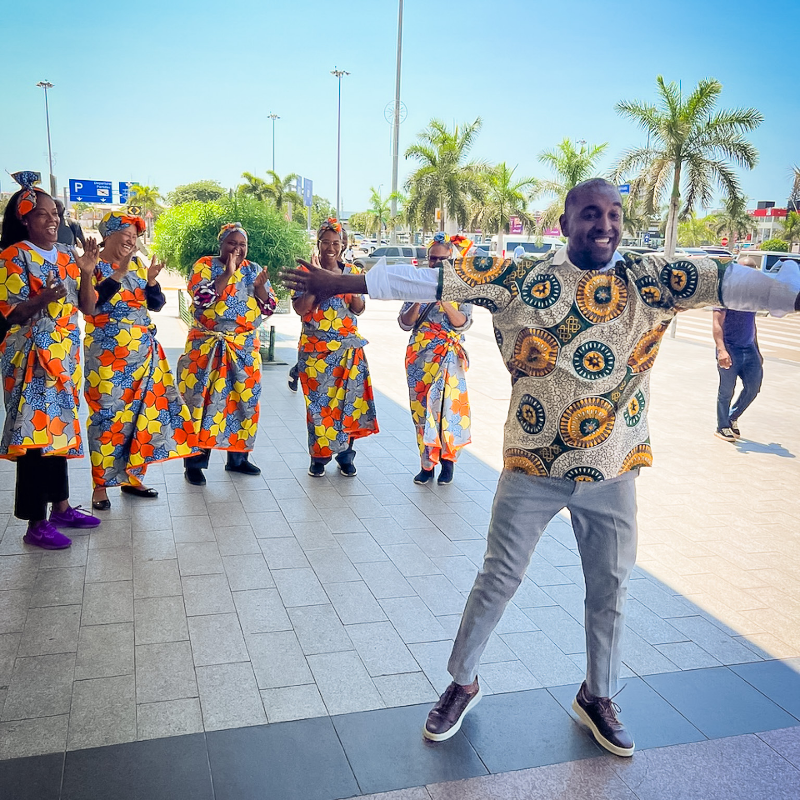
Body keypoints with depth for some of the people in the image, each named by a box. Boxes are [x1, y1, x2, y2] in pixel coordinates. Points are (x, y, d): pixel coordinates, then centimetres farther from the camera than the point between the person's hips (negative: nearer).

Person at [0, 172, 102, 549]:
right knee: (35, 431, -6)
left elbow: (87, 306, 8)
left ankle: (61, 506, 23)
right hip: (31, 357, -6)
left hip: (64, 355, 6)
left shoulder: (67, 255, 11)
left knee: (59, 428, 12)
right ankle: (35, 525, 1)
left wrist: (86, 272, -7)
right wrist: (42, 299, -29)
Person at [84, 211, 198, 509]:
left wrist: (151, 279, -8)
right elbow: (90, 302, -20)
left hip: (143, 353, 6)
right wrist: (119, 272, -23)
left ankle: (131, 476, 18)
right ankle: (101, 485, 3)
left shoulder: (137, 265, 13)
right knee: (108, 416, -5)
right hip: (107, 355, -6)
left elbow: (157, 303, 10)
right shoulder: (94, 266, -4)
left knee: (142, 412, 6)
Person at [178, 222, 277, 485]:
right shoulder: (205, 265, -1)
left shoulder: (254, 270, 10)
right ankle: (195, 462, 5)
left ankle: (238, 458, 22)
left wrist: (260, 286, -13)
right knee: (203, 401, -4)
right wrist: (228, 273, -19)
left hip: (246, 349, 4)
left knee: (244, 402, 8)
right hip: (207, 347, -4)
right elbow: (202, 298, -17)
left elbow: (270, 308, 5)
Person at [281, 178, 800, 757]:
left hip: (612, 470, 2)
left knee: (610, 588, 15)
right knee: (498, 579, 10)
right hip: (532, 468, -2)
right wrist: (340, 283, -12)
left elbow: (729, 281, -15)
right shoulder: (522, 279, -6)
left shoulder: (650, 280, -2)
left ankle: (598, 697, 39)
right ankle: (463, 684, 33)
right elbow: (433, 280, -9)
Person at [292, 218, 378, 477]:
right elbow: (300, 308, -11)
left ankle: (345, 456, 14)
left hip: (349, 348, 2)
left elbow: (359, 309, 1)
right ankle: (319, 457, 13)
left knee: (348, 400, 2)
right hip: (315, 348, -2)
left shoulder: (352, 272, 7)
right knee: (319, 402, 1)